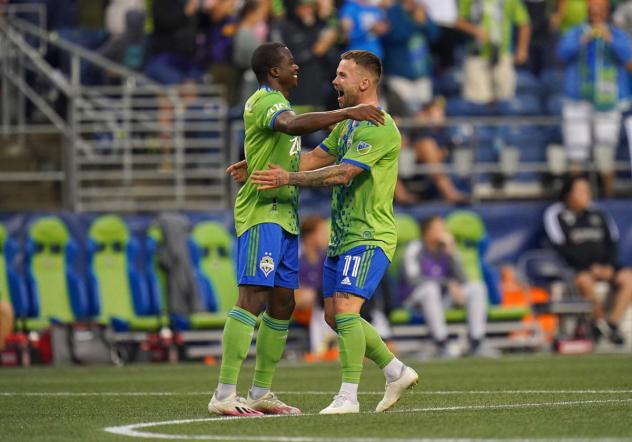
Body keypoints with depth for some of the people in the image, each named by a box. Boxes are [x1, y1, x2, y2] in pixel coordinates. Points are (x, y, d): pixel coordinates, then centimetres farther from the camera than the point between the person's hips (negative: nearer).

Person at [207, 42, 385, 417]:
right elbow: (292, 125, -33)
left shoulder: (278, 103, 22)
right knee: (254, 298, -17)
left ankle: (262, 393, 14)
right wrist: (346, 113, -39)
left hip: (284, 214, 10)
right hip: (262, 213, -10)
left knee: (282, 304, 9)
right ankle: (225, 395, -21)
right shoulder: (264, 101, -11)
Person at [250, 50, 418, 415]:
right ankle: (397, 372, 21)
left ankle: (348, 396, -15)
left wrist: (288, 179, -27)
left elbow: (341, 174, -24)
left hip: (369, 237, -10)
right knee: (335, 316, 9)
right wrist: (263, 168, 9)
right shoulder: (346, 124, 15)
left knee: (345, 309, -19)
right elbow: (316, 159, 18)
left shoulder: (380, 130, -17)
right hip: (342, 236, 10)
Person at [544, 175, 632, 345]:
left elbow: (612, 243, 14)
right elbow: (562, 248, -7)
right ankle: (600, 321, -21)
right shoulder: (556, 216, 3)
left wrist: (609, 266, -7)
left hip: (604, 265, 5)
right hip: (576, 267, -4)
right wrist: (590, 267, -15)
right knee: (585, 280, -39)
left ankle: (613, 323, -20)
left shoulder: (598, 215, 18)